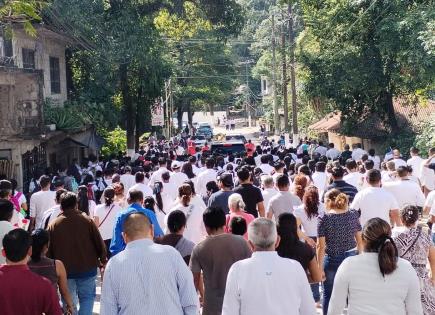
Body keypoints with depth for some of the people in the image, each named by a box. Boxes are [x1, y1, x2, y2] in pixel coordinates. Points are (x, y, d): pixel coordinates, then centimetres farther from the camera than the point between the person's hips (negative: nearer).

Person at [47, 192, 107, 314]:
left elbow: (49, 250, 0)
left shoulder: (53, 225, -4)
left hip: (64, 271, 1)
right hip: (87, 268, -1)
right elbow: (99, 243, -5)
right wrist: (103, 260, 11)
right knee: (87, 297, 13)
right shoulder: (87, 221, -8)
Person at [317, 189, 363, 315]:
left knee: (328, 294, 12)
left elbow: (321, 246, -12)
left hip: (331, 260, -3)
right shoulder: (354, 215, -1)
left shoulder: (324, 219, -11)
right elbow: (360, 240, 5)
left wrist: (320, 268, -7)